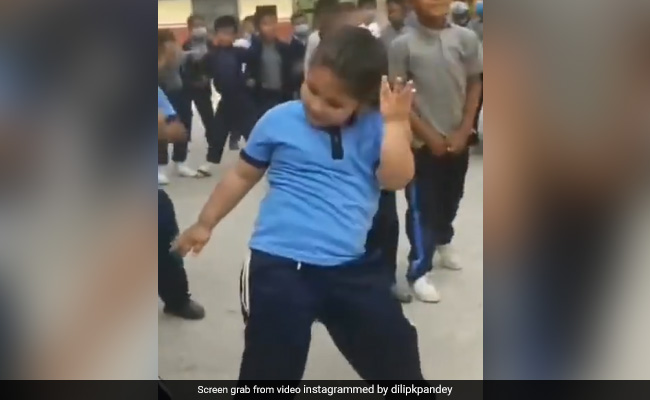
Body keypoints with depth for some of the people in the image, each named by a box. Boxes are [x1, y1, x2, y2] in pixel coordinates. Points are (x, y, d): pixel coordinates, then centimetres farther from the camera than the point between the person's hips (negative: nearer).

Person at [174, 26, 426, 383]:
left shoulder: (373, 129, 1)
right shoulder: (279, 120, 0)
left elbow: (396, 179, -12)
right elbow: (242, 176, 12)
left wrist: (395, 123, -18)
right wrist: (205, 223, 18)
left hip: (350, 266, 2)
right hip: (279, 264, -2)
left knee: (397, 357, 12)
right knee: (270, 369, 1)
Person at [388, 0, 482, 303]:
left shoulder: (466, 38, -3)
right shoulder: (403, 45, -11)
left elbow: (475, 86, 4)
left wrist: (463, 131, -4)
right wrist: (429, 135, -12)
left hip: (457, 139, 4)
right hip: (422, 142, -4)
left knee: (451, 199, 20)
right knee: (422, 206, 0)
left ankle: (443, 241, 48)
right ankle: (419, 272, 13)